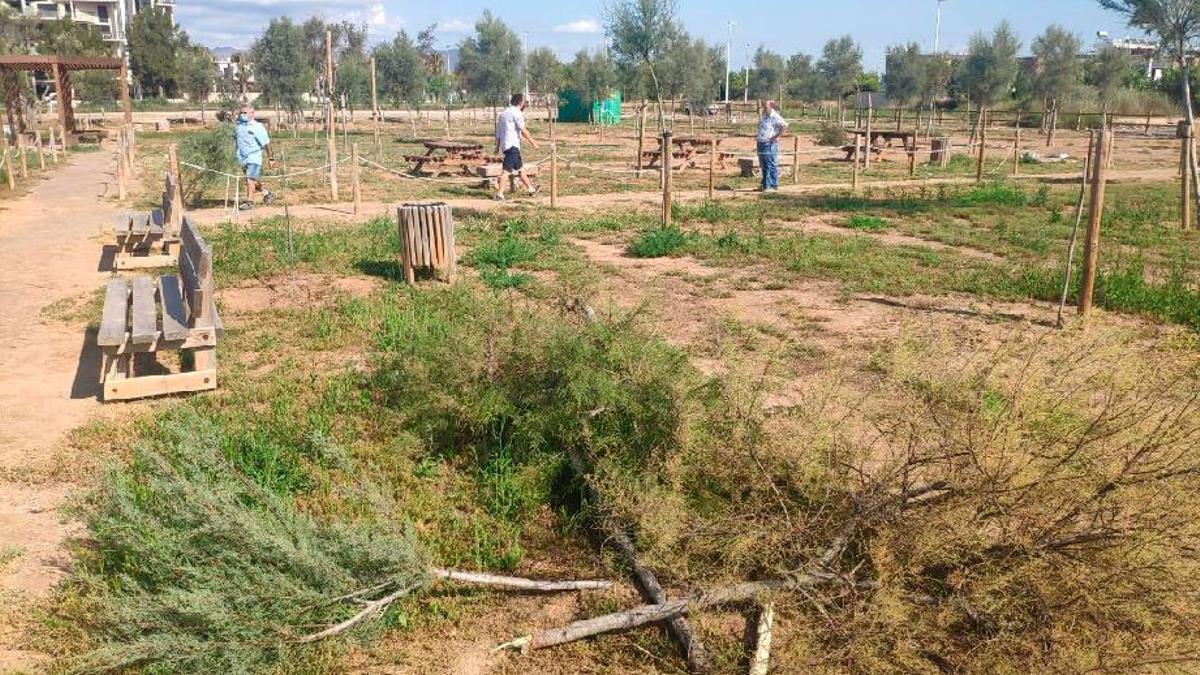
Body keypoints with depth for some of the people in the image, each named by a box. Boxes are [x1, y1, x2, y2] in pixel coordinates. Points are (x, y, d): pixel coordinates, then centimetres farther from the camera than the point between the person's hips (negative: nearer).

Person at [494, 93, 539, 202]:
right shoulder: (516, 112, -7)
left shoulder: (503, 113, 19)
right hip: (512, 145, -10)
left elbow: (498, 132, 18)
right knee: (507, 170, -13)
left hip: (504, 144, 10)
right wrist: (533, 142, -9)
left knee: (519, 168, 17)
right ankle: (499, 194, -17)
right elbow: (523, 130, -13)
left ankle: (530, 189, 27)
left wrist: (497, 146, 19)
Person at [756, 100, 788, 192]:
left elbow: (784, 126, -24)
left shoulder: (774, 117, -12)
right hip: (761, 143, 9)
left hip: (770, 144, -9)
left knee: (771, 165, -5)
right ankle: (765, 185, 21)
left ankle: (773, 185, -1)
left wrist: (775, 137, -20)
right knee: (764, 166, 14)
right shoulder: (764, 116, 14)